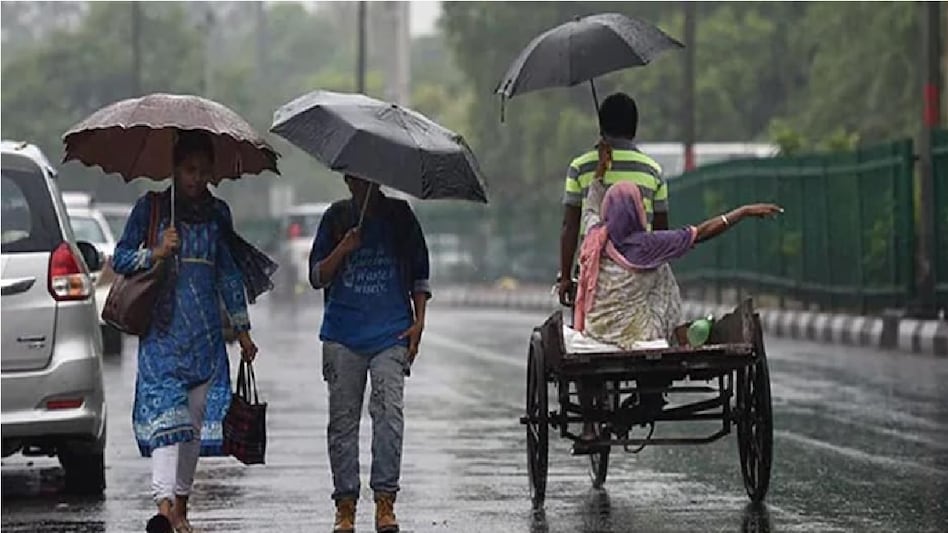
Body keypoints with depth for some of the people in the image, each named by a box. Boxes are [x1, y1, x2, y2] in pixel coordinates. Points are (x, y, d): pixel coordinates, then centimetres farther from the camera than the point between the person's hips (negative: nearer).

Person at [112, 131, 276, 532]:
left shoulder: (217, 213, 12)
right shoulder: (150, 207, 2)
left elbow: (229, 273, 18)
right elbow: (120, 258, 3)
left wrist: (242, 328, 16)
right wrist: (155, 253, -16)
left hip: (206, 331, 4)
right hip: (163, 327, -4)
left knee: (197, 413, 4)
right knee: (166, 408, -17)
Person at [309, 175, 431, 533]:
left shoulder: (400, 216, 8)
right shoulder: (336, 218, 9)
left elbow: (419, 275, 13)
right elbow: (317, 277, 6)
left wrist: (418, 320, 2)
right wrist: (343, 250, -11)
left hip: (391, 333, -1)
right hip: (342, 335, 1)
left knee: (389, 412, -14)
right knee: (342, 419, 1)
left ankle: (385, 501, -13)